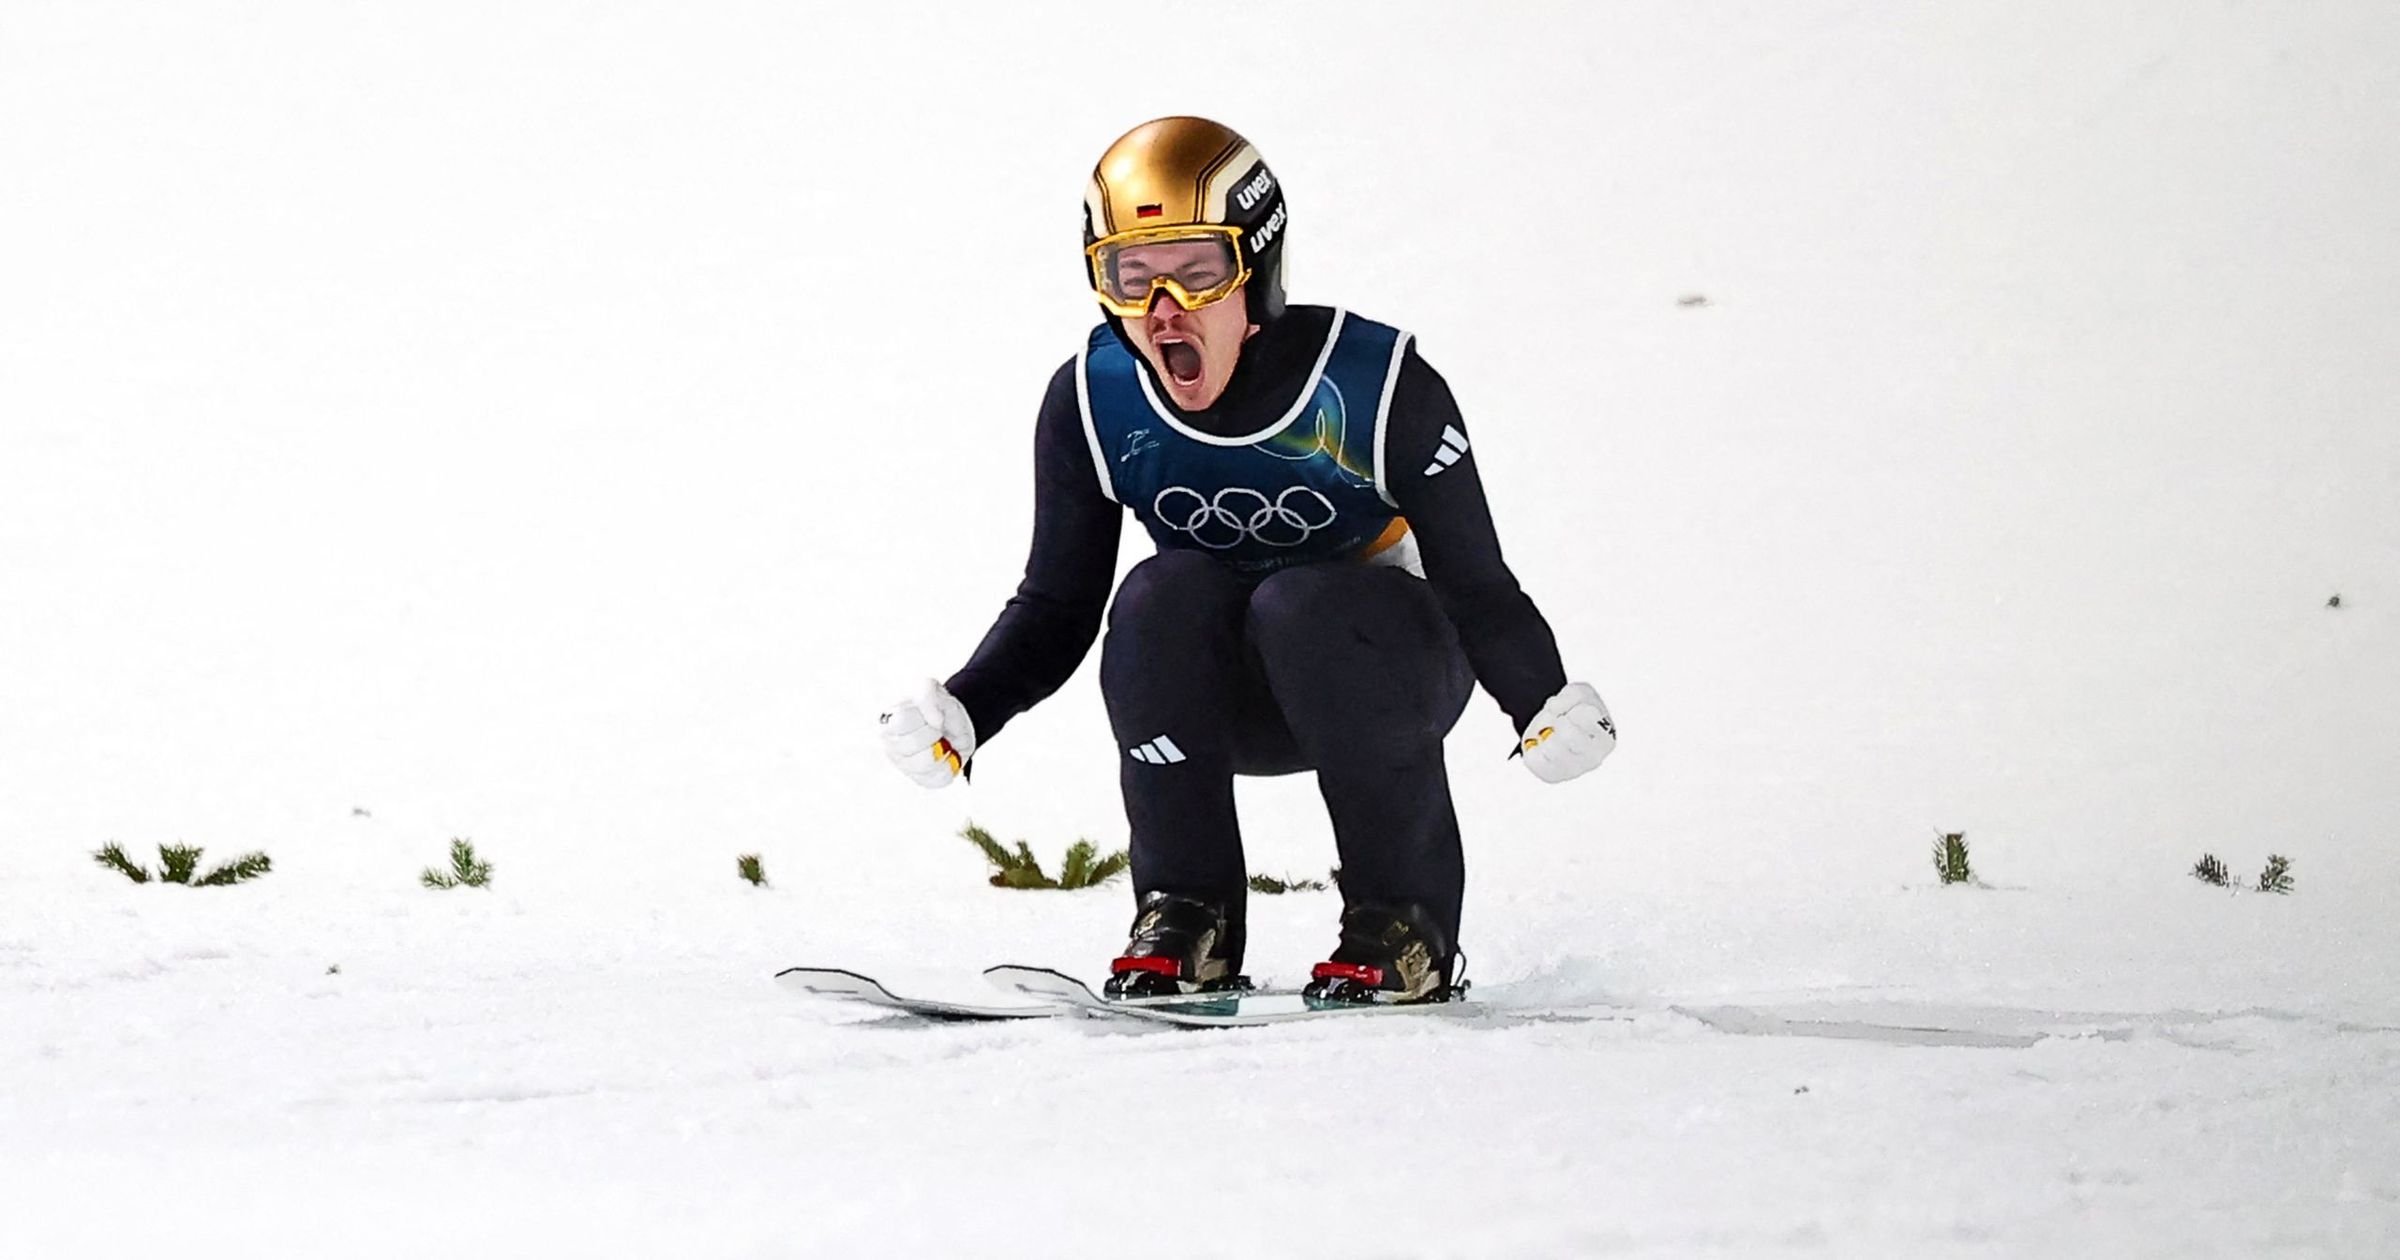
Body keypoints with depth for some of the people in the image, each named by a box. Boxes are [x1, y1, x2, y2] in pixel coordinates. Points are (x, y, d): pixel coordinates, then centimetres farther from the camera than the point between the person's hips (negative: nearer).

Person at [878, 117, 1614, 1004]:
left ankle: (1404, 922, -22)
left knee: (1302, 605, -35)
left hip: (1390, 672, -3)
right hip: (1225, 698, 3)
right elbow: (1056, 608, -6)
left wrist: (1548, 709, -36)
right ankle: (1186, 915, -20)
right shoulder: (1091, 404, -13)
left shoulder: (1380, 387, -23)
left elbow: (1475, 584, -20)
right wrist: (959, 715, -24)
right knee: (1161, 597, -29)